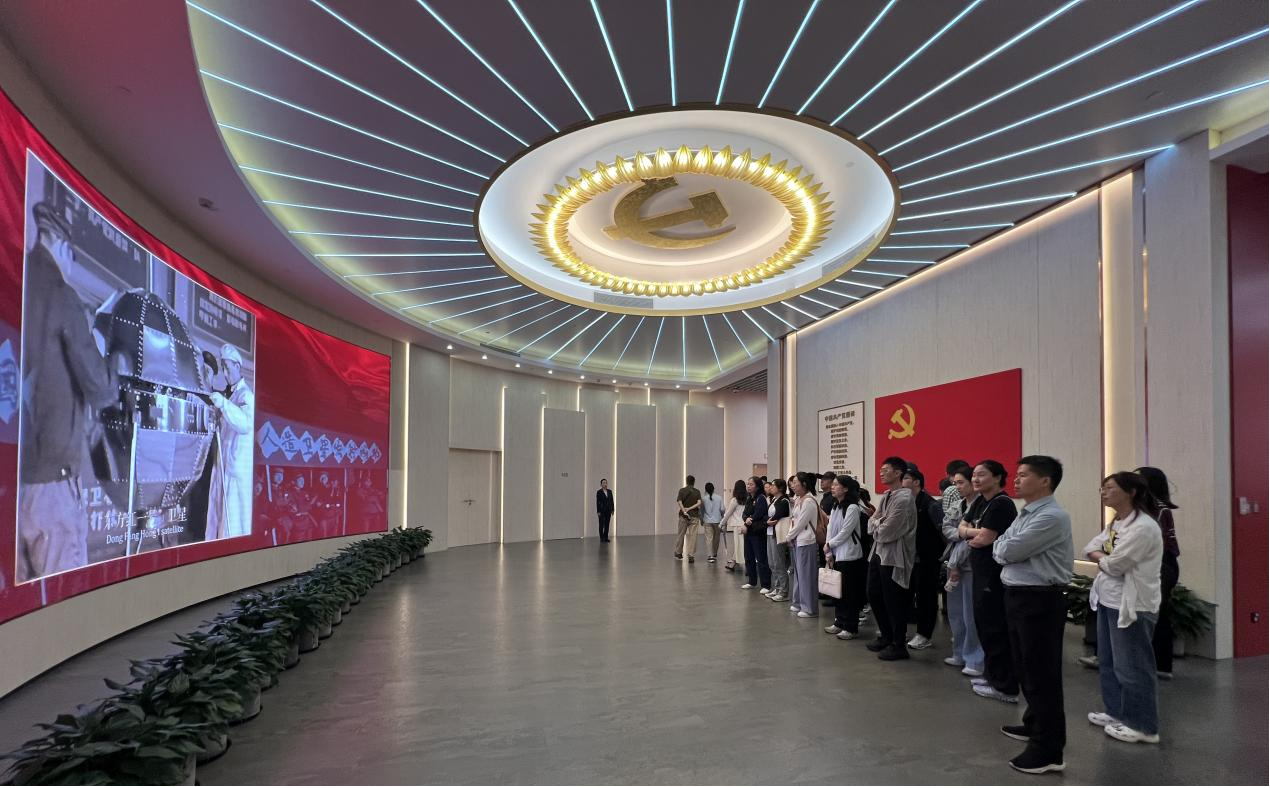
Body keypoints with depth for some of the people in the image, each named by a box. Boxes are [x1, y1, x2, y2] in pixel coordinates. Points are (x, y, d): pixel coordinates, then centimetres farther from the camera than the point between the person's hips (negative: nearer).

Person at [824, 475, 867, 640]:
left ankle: (851, 628, 8)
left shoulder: (852, 508, -14)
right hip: (836, 555, 8)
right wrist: (829, 553, 1)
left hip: (849, 556, -8)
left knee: (849, 593, -1)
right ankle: (839, 622, 24)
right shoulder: (835, 507, 11)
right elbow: (830, 530, 9)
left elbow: (845, 533, -16)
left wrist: (829, 544, -5)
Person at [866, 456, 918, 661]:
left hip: (893, 556, -9)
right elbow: (872, 524, 10)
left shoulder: (904, 498, -17)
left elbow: (887, 532, -21)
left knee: (893, 602, 1)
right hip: (878, 552, 9)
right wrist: (879, 524, -10)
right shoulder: (885, 496, 12)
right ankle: (886, 636, 32)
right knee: (874, 596, 16)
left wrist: (877, 524, -2)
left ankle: (898, 645, 15)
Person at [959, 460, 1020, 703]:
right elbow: (962, 528, 13)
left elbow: (985, 539, -20)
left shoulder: (1001, 503, -15)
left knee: (995, 628, -4)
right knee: (983, 622, 16)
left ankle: (1005, 687, 5)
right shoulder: (980, 502, 13)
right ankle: (991, 674, 29)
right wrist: (974, 532, -8)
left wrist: (971, 538, 0)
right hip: (982, 573, 10)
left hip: (996, 575, -9)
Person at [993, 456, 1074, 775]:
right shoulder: (1024, 514, 13)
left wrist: (1004, 548, 0)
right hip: (1017, 596, 10)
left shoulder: (1052, 517, -19)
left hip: (1040, 601, -10)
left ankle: (1049, 750, 8)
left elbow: (1008, 551, -21)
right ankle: (1035, 724, 39)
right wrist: (1007, 550, -10)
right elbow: (999, 550, 10)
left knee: (1042, 674, -1)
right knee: (1025, 667, 21)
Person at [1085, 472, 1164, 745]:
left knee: (1131, 667, 1)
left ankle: (1143, 726, 13)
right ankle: (1117, 712, 31)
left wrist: (1100, 558, 0)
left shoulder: (1143, 527, -19)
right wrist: (1105, 557, -8)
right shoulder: (1115, 524, 12)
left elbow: (1114, 566, -20)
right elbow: (1089, 549, 11)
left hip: (1132, 605, -10)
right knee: (1108, 662, 18)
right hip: (1108, 601, 10)